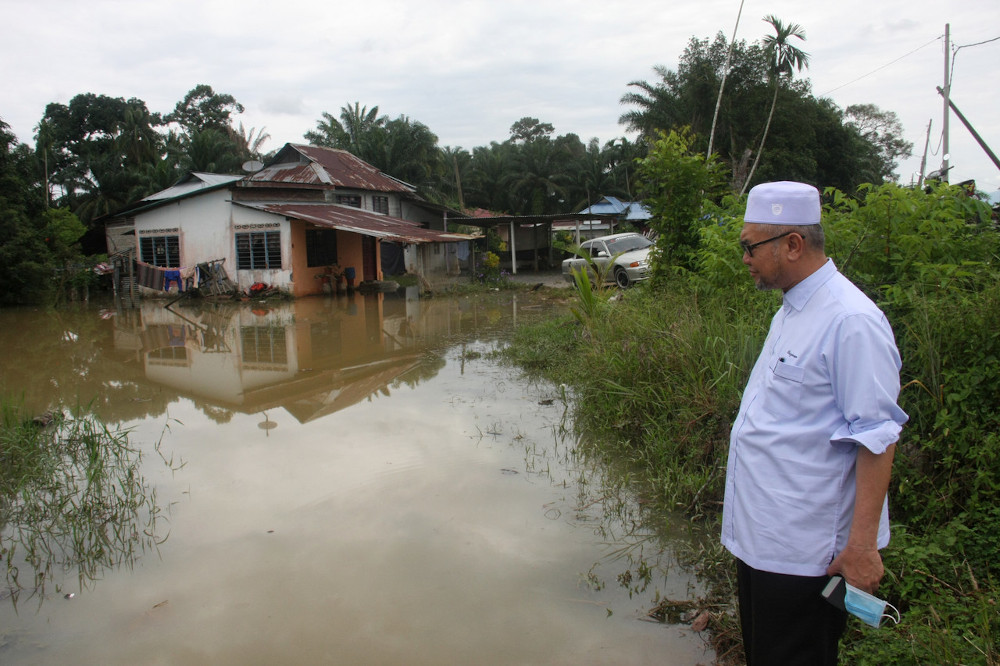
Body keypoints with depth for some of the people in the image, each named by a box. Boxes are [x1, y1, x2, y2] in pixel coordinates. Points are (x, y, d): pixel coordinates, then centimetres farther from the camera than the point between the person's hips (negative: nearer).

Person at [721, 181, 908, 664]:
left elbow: (876, 437, -22)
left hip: (803, 550, -9)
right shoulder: (791, 311, 9)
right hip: (759, 535, 9)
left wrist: (862, 543, -21)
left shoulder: (851, 321, -22)